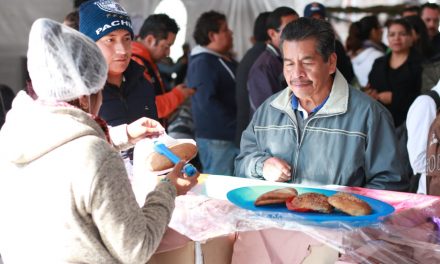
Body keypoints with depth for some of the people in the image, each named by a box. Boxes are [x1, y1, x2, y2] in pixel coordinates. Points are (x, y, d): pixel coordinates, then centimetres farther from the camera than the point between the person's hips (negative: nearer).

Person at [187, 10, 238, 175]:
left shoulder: (225, 61, 17)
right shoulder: (202, 63, -11)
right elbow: (207, 101, -20)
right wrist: (235, 124, -18)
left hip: (231, 136, 9)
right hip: (216, 139, -9)